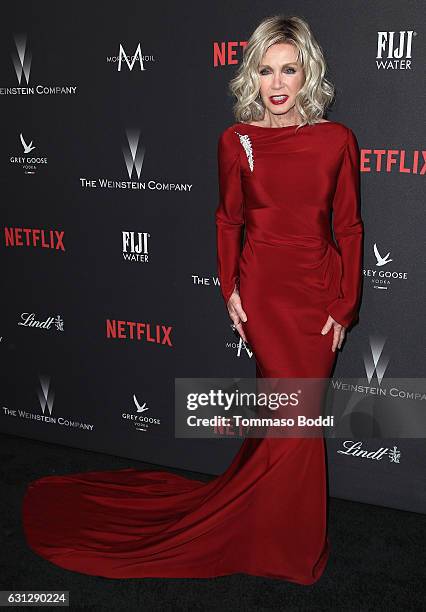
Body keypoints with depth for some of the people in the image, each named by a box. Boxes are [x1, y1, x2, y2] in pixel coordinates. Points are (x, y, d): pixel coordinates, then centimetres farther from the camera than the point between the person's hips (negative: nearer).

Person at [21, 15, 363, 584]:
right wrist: (230, 289, 0)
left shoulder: (338, 140, -1)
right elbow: (228, 219, 7)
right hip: (263, 290, -2)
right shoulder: (236, 140, -2)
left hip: (319, 292, 2)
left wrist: (344, 306, -1)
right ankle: (294, 546, 21)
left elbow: (348, 228, 2)